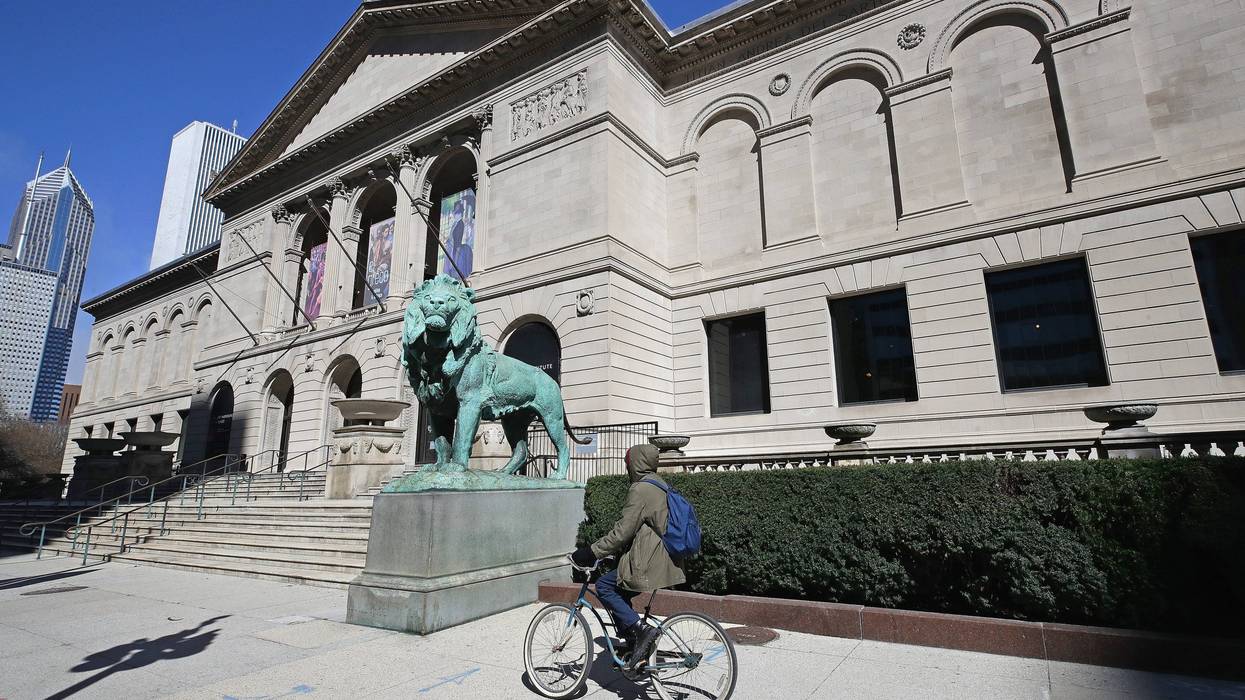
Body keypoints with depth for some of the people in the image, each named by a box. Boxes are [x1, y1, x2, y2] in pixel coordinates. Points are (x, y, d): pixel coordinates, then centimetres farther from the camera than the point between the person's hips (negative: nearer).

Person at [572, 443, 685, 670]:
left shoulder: (640, 489, -15)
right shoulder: (660, 486, 15)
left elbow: (622, 531, -19)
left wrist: (592, 552, -13)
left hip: (648, 564, -10)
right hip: (663, 561, 10)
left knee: (604, 586, -2)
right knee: (619, 593, 16)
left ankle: (640, 629, -7)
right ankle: (638, 649, 18)